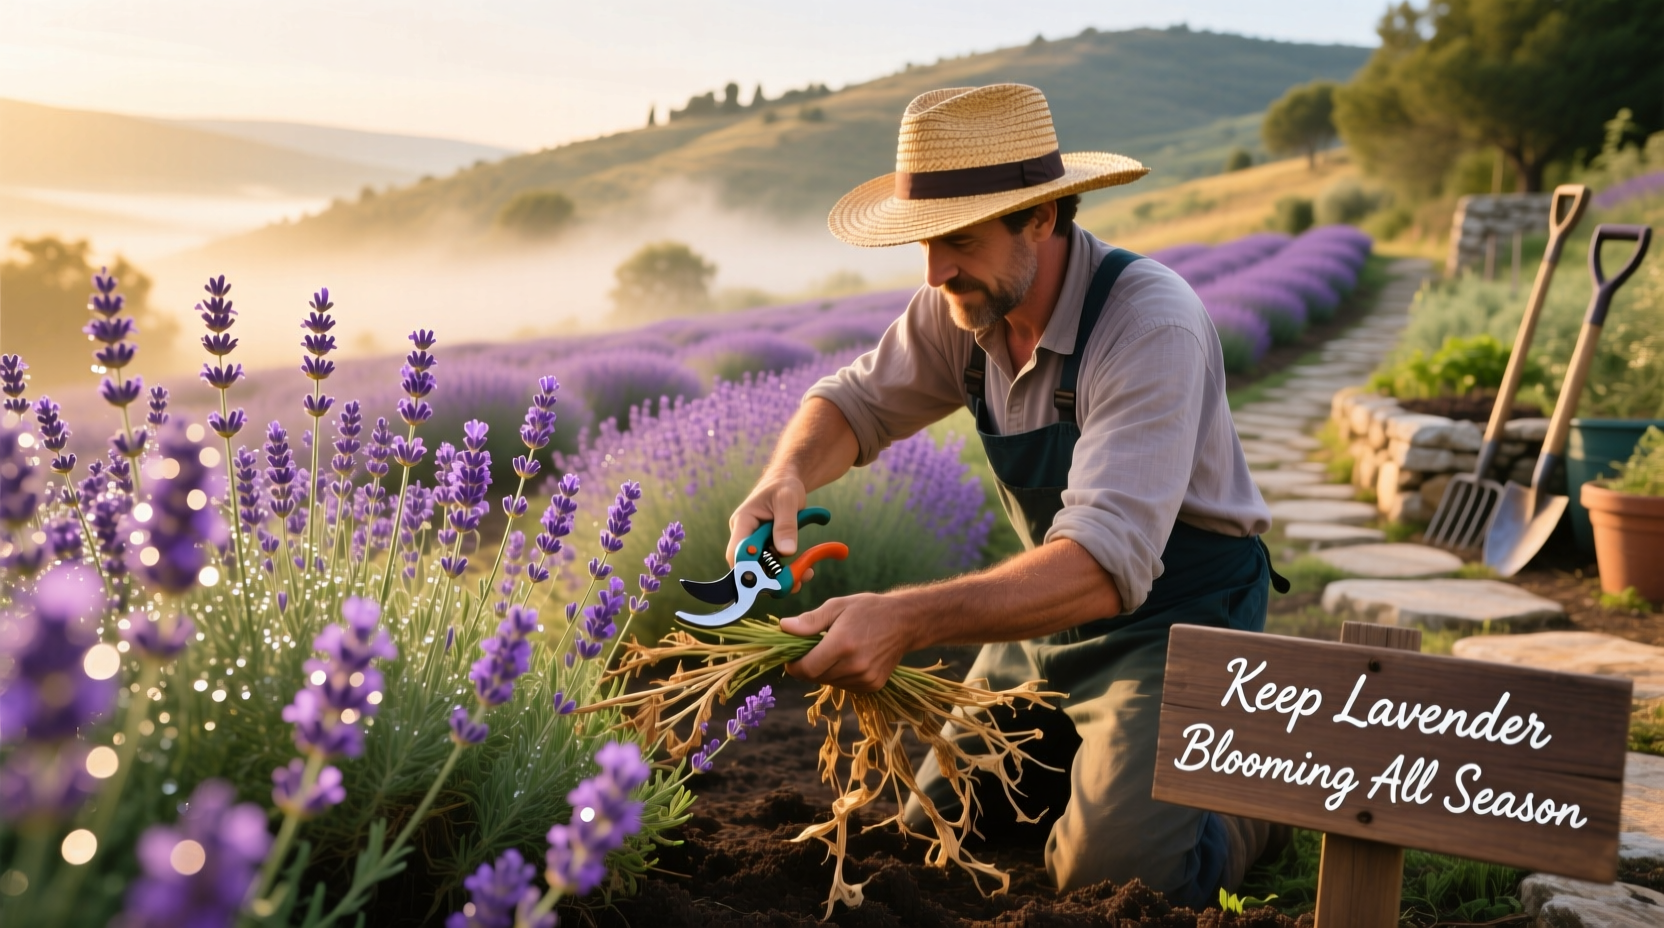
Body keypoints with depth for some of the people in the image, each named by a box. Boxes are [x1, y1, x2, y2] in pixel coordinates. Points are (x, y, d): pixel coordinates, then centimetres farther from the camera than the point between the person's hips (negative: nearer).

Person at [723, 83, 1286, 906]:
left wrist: (905, 620, -52)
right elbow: (859, 400, 4)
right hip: (1049, 608, 7)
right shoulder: (963, 303, -10)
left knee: (1111, 873, -19)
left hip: (1176, 612, -7)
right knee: (933, 834, 11)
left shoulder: (1150, 326, -32)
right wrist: (786, 477, -20)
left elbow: (1105, 567, -41)